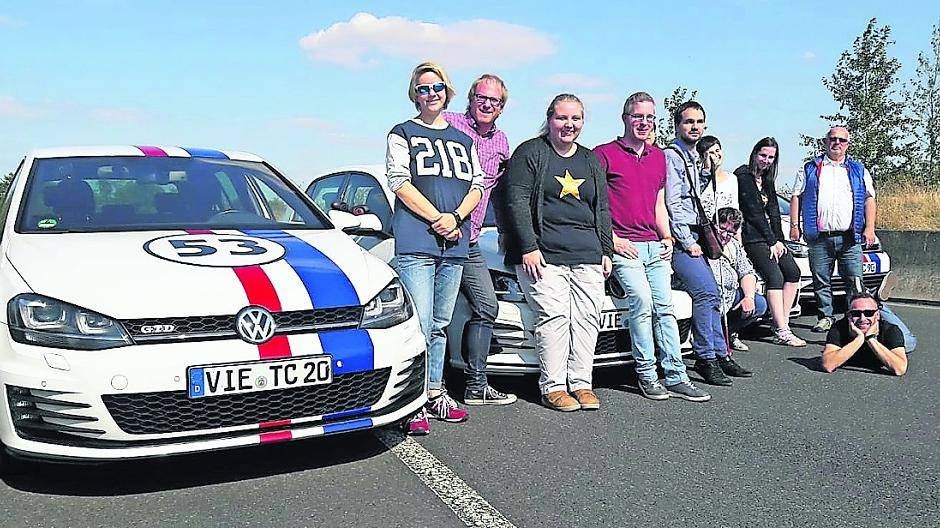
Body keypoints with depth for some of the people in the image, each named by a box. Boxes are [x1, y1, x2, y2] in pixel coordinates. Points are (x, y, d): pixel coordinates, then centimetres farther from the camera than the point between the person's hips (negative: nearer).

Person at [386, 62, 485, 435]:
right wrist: (436, 219, -12)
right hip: (415, 243, -5)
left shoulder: (463, 139, 22)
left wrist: (455, 217, -6)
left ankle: (434, 394, 17)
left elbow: (477, 184, 13)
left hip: (454, 245, 5)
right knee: (419, 326, -11)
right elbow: (400, 183, -2)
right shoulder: (402, 134, 9)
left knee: (440, 325, 9)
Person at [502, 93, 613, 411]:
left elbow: (603, 209, 23)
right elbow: (517, 203, -5)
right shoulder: (530, 153, 3)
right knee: (553, 317, -11)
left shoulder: (591, 161, 21)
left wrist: (606, 251, 15)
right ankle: (553, 387, -3)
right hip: (544, 253, -5)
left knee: (588, 317, 0)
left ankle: (581, 383, 9)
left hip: (588, 255, 6)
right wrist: (528, 247, -13)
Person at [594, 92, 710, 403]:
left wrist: (667, 238, 12)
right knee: (642, 303, -17)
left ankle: (676, 378, 5)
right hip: (624, 247, -6)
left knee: (665, 308, 1)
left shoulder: (658, 156, 20)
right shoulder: (604, 154, 0)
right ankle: (646, 375, -7)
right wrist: (612, 239, -10)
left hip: (655, 248, 6)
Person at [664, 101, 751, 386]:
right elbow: (672, 204, -13)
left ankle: (720, 354, 10)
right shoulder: (671, 156, -7)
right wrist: (687, 242, -14)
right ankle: (706, 358, -11)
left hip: (693, 236, 9)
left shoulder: (695, 158, 22)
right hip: (678, 237, -9)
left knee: (711, 294, 5)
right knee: (707, 291, -18)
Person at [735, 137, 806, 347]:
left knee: (793, 272, 2)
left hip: (770, 235, 9)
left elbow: (773, 211, 14)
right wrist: (772, 241, -12)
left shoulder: (767, 180, 19)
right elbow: (753, 212, -13)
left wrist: (779, 240, 2)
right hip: (753, 237, -9)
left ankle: (782, 323, 5)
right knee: (775, 277, -17)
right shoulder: (744, 177, -8)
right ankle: (782, 332, -17)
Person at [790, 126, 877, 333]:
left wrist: (869, 228, 0)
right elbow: (796, 198, 9)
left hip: (849, 238, 0)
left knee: (855, 280, -3)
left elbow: (869, 199, 11)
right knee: (821, 280, 3)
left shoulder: (858, 170, 15)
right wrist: (794, 225, -1)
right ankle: (825, 317, 13)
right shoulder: (810, 169, 12)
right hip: (819, 237, 0)